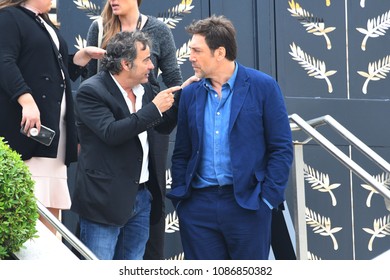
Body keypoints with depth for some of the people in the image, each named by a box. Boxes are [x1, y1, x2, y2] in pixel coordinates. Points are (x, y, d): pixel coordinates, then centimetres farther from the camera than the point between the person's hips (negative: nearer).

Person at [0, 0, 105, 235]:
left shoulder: (46, 26, 25)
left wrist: (84, 56, 16)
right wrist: (26, 100, -27)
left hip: (56, 127, 9)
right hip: (29, 126, -9)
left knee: (52, 203, 5)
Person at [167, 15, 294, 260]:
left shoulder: (263, 87, -3)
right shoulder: (190, 93, 9)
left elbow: (282, 148, -3)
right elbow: (181, 154, 14)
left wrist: (268, 198, -9)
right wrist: (179, 196, 2)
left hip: (247, 204, -3)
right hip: (198, 205, 4)